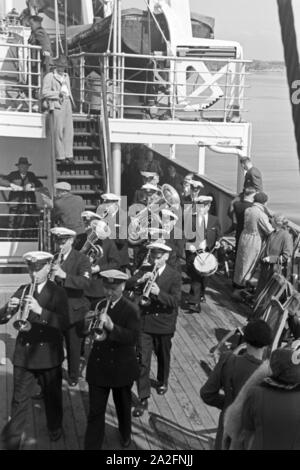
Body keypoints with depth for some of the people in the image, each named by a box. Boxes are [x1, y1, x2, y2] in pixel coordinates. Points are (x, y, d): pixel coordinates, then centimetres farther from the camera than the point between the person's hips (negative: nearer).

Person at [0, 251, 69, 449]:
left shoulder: (58, 293, -5)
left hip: (49, 354, -1)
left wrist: (40, 310, -32)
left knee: (53, 396, 14)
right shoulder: (23, 290, 4)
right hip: (24, 353, 2)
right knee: (20, 400, 2)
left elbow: (64, 323, -19)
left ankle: (55, 428, 37)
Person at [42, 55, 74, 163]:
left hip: (67, 103, 7)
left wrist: (71, 101, 19)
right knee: (58, 131, -9)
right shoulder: (49, 76, 2)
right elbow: (45, 92, -7)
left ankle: (68, 155, 1)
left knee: (69, 130, 0)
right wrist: (58, 93, -16)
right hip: (57, 105, -7)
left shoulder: (66, 76, 25)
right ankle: (60, 156, -8)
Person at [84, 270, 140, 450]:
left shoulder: (131, 310, -11)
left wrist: (111, 327, -36)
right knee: (95, 411, 0)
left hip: (122, 368, -2)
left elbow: (133, 338, -25)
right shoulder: (97, 306, 2)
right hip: (98, 367, 2)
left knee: (123, 406, 21)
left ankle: (126, 435, 47)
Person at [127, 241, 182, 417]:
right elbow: (127, 286, -10)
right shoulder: (144, 271, 1)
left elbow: (176, 301, -18)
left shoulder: (175, 276, -7)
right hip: (145, 323, 1)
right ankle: (143, 399, -1)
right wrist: (140, 280, -28)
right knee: (143, 361, -6)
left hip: (164, 324, -1)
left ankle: (162, 382, 48)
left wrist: (159, 293, -34)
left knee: (163, 356, 20)